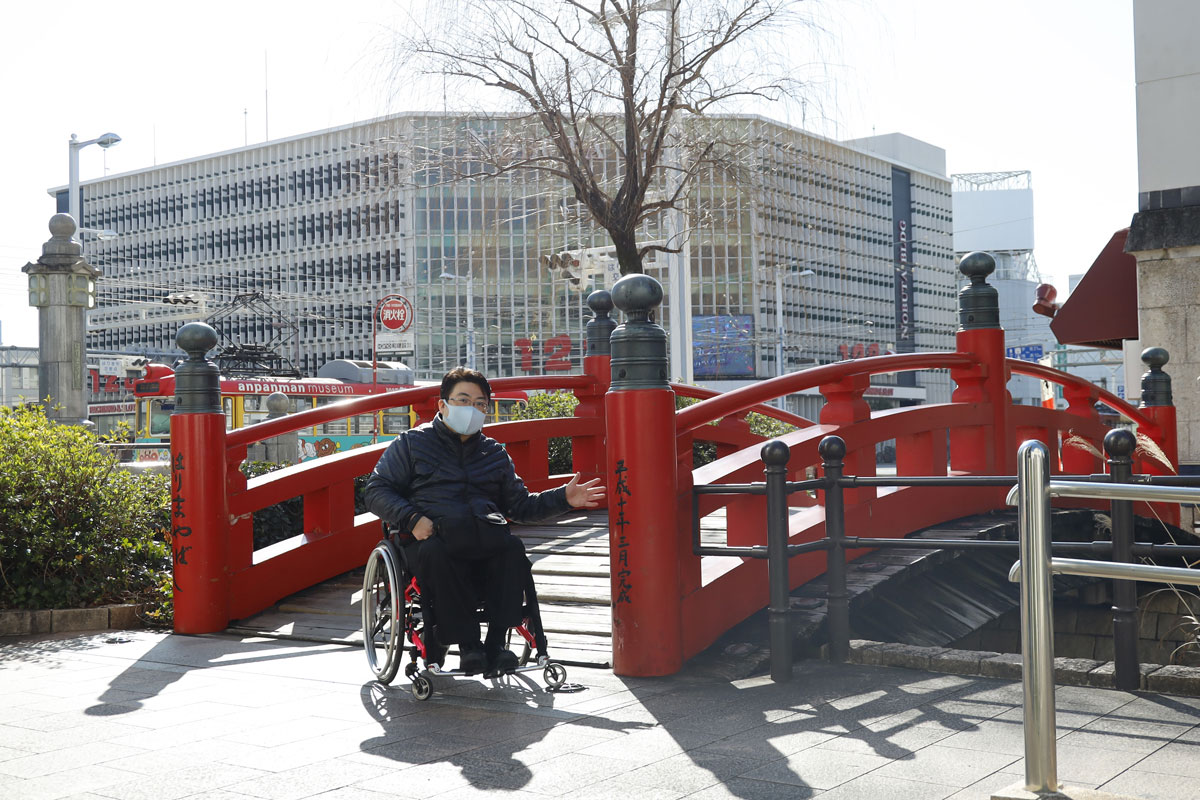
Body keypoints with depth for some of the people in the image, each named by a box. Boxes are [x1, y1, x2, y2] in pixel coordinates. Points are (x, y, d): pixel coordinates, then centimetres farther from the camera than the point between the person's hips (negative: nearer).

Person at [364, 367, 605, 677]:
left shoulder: (494, 453, 26)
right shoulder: (412, 443, 14)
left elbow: (520, 505, 24)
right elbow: (377, 491, 8)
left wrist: (563, 498, 8)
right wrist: (412, 518, -11)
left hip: (485, 538, 3)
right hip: (429, 535, -3)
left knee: (513, 548, -30)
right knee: (436, 553, -38)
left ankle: (495, 641, -26)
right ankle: (467, 642, -28)